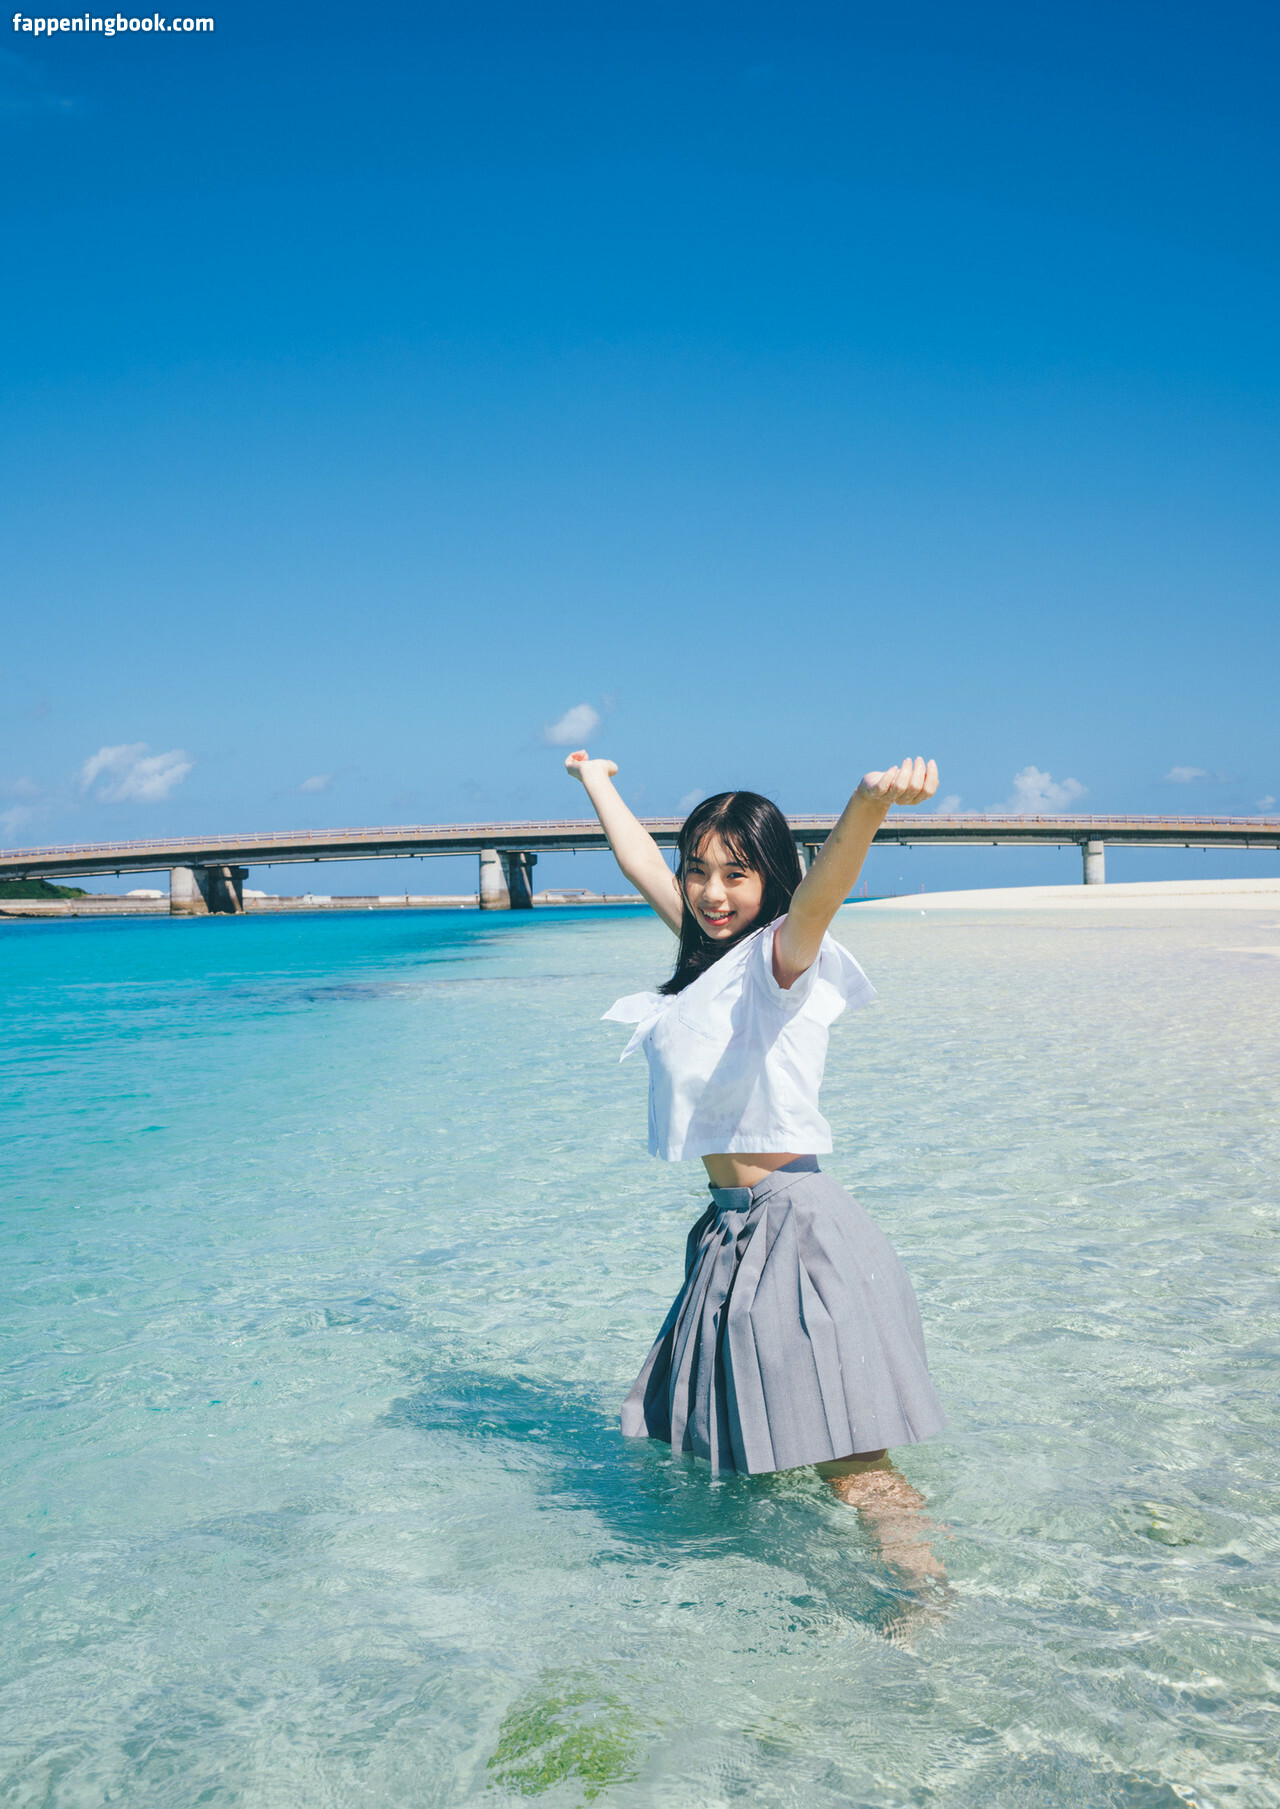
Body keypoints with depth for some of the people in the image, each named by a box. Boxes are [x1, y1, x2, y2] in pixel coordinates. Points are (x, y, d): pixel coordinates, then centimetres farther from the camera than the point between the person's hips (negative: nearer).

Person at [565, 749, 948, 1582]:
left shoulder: (783, 954, -12)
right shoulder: (711, 948, 10)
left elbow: (822, 887, -35)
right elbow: (639, 860, 26)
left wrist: (870, 803, -56)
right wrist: (596, 781, 40)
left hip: (798, 1230, -9)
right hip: (736, 1231, 9)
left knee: (851, 1467, -10)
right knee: (721, 1444, 19)